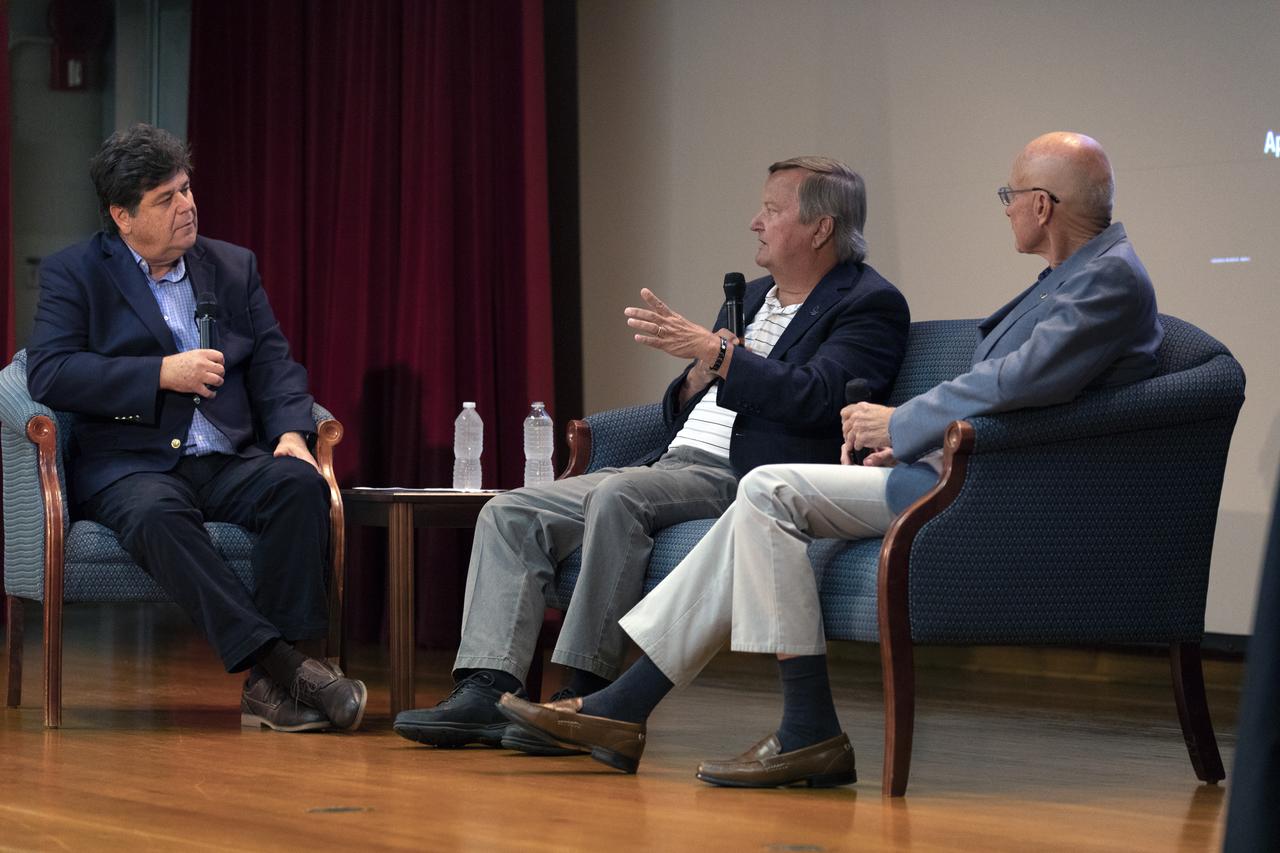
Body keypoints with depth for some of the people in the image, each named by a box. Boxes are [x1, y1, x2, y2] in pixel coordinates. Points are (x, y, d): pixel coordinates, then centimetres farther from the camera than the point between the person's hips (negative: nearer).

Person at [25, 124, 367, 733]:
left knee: (302, 486, -29)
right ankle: (278, 664, -45)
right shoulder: (74, 273, 6)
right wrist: (162, 374, -14)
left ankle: (268, 685, -35)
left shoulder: (233, 267, 19)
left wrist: (291, 433, -8)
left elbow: (273, 363, 14)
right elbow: (48, 373, -8)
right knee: (156, 514, -39)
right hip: (129, 463, -4)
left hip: (227, 462, 4)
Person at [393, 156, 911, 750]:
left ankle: (585, 693, -30)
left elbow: (815, 399, -18)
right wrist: (699, 375, 3)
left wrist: (713, 350, -17)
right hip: (675, 464, 9)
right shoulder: (751, 298, 25)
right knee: (510, 514, -6)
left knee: (619, 495, -35)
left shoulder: (869, 304, 0)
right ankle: (485, 692, -17)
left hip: (745, 479, -9)